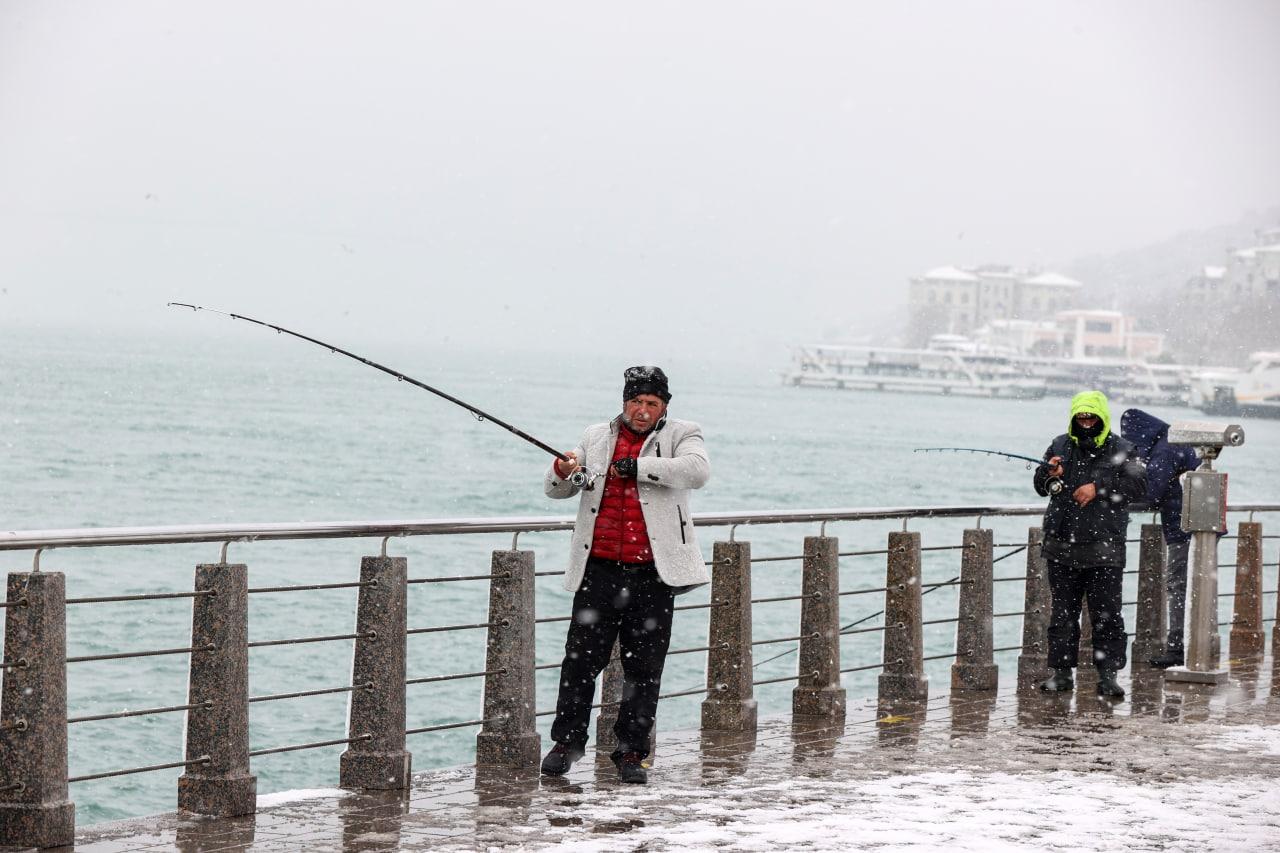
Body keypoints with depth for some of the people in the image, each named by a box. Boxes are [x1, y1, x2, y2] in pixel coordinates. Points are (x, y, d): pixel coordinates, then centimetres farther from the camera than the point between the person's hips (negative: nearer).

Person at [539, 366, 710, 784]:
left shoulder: (680, 435, 5)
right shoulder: (597, 437, 14)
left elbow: (697, 471, -17)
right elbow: (556, 490, 16)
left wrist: (638, 467, -20)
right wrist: (563, 470, -8)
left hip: (652, 574, -2)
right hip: (599, 569, 2)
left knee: (644, 667, 3)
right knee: (581, 657, 0)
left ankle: (631, 753, 12)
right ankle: (566, 742, 12)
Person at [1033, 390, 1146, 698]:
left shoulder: (1120, 450, 2)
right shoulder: (1060, 446, 9)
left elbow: (1137, 485, -10)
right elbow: (1040, 486, 5)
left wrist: (1098, 488, -17)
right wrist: (1050, 474, -18)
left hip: (1104, 547, -3)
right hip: (1062, 545, 3)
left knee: (1107, 613, -3)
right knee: (1063, 612, 8)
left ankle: (1108, 674, 1)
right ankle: (1062, 671, 15)